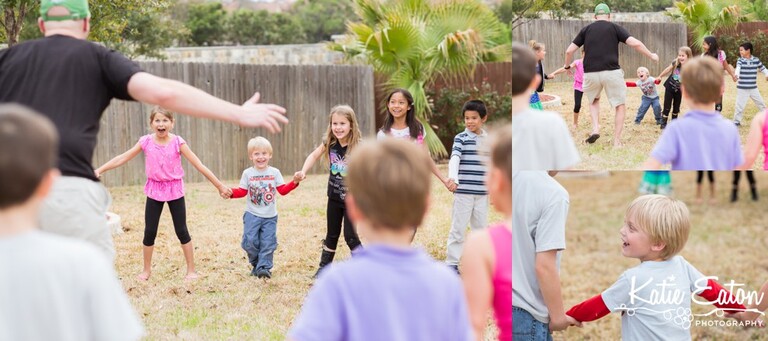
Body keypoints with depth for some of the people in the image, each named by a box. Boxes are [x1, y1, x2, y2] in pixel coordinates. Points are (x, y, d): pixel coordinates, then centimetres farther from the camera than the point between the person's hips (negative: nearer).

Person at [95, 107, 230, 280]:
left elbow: (199, 165, -10)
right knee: (149, 232, 4)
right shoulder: (146, 142, -6)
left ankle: (191, 269, 15)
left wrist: (219, 185, -10)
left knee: (181, 231, 3)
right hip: (154, 190, 2)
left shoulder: (178, 142, -12)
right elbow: (123, 158, 0)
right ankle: (146, 269, 21)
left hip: (175, 190, -2)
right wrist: (99, 170, -4)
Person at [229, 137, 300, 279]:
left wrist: (294, 182, -12)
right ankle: (256, 264, 15)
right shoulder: (248, 173, 0)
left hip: (270, 216, 1)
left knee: (268, 243, -3)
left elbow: (283, 190, 2)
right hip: (252, 215, 0)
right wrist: (231, 192, -17)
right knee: (250, 242, -6)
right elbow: (242, 191, 2)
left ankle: (264, 267, 4)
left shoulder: (275, 172, 2)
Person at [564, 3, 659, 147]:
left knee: (593, 101, 29)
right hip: (611, 72, -2)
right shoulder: (615, 28, 6)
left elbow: (569, 51, 11)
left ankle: (595, 129, 8)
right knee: (620, 106, 13)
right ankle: (617, 141, 7)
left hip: (591, 73, 2)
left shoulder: (586, 29, 12)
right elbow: (636, 43, -4)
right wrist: (651, 55, 11)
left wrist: (567, 65, 30)